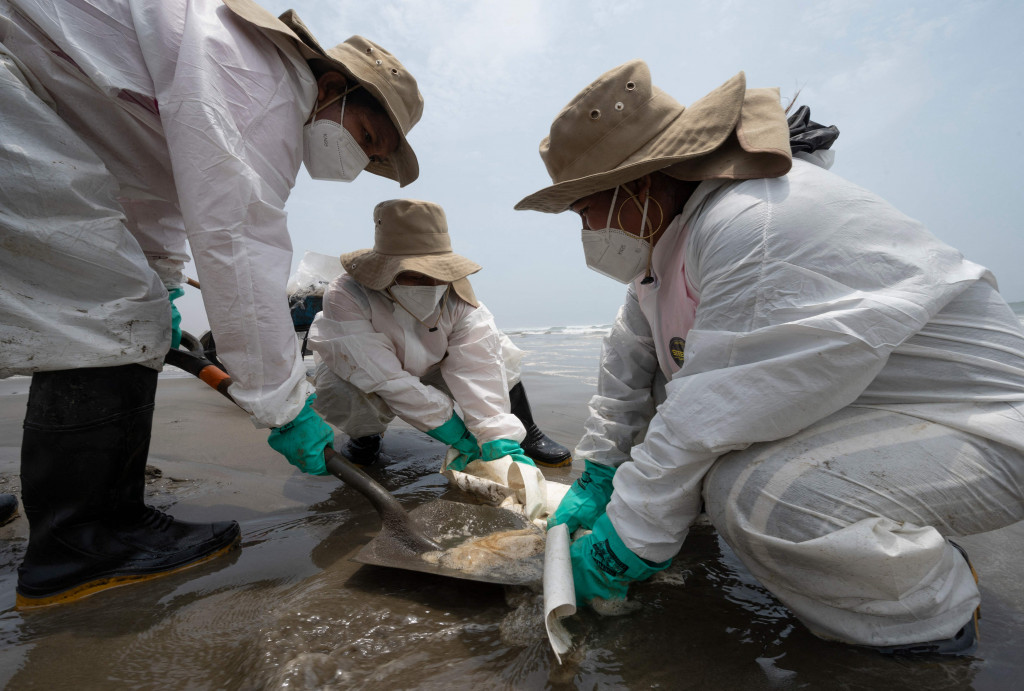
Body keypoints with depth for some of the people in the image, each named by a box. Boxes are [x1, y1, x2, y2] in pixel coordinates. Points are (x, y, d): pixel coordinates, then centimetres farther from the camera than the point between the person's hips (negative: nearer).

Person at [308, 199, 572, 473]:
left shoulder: (457, 299, -24)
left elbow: (477, 371, -30)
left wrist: (500, 441, -39)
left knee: (495, 350, -19)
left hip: (431, 373, 2)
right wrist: (454, 432, -35)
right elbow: (389, 382, -37)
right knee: (341, 395, -35)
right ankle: (365, 435, 2)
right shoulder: (345, 297, -34)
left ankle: (524, 433, 2)